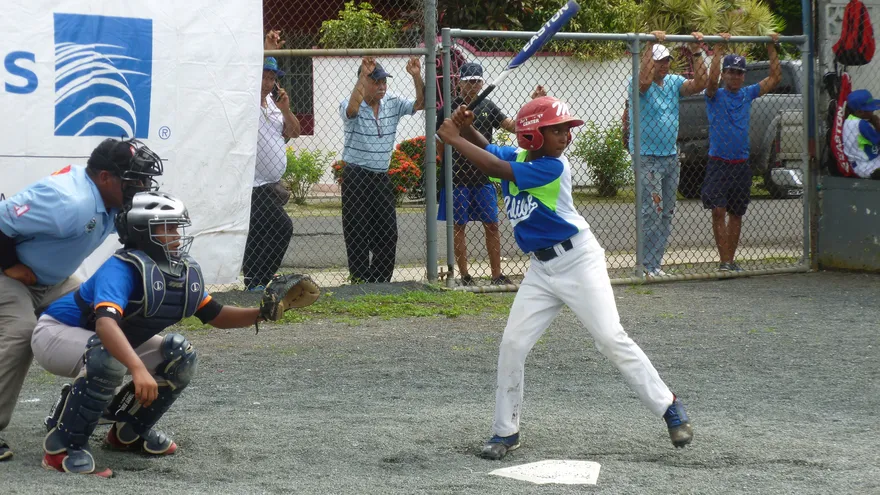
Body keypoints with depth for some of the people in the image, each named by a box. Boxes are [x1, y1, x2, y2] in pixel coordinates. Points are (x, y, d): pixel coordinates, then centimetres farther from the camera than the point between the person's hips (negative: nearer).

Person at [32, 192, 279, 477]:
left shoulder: (184, 271, -5)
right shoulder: (123, 269, -32)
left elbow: (215, 316, 6)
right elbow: (106, 322, -48)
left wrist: (262, 313, -10)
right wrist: (138, 369, -61)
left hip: (110, 341, 9)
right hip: (57, 333, -9)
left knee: (180, 356, -1)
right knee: (110, 360, -38)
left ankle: (129, 432, 13)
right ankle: (61, 446, -25)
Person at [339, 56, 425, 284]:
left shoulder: (393, 104, 5)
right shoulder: (351, 106, -10)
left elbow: (420, 103, -4)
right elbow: (351, 109, -33)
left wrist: (417, 77, -20)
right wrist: (363, 75, -38)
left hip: (382, 177, 5)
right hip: (356, 177, -5)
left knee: (388, 233, 7)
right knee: (357, 234, -2)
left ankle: (381, 282, 17)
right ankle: (360, 281, 3)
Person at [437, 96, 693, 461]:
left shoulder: (553, 168, -20)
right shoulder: (515, 156, 0)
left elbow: (495, 168, -25)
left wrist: (454, 139, -19)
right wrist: (466, 129, -10)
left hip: (578, 260, -6)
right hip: (541, 269, 6)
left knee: (612, 339, -10)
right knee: (512, 345, 1)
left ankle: (668, 407, 1)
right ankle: (506, 431, 12)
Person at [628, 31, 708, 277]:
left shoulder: (674, 82, 9)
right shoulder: (638, 84, -8)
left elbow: (699, 84, -3)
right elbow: (643, 81, -31)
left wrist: (696, 52, -9)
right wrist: (650, 45, -30)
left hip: (671, 156, 7)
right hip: (646, 157, -7)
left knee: (667, 212, 9)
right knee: (652, 211, -12)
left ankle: (655, 263, 15)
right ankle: (646, 265, -9)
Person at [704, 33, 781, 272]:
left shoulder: (747, 95, 11)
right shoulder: (715, 96, -1)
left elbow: (775, 77, 11)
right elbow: (711, 79, -22)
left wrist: (772, 48, 5)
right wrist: (719, 49, -24)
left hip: (741, 165, 4)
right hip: (718, 163, -4)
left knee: (736, 214, 9)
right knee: (719, 211, -12)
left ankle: (731, 259, 16)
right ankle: (724, 261, -12)